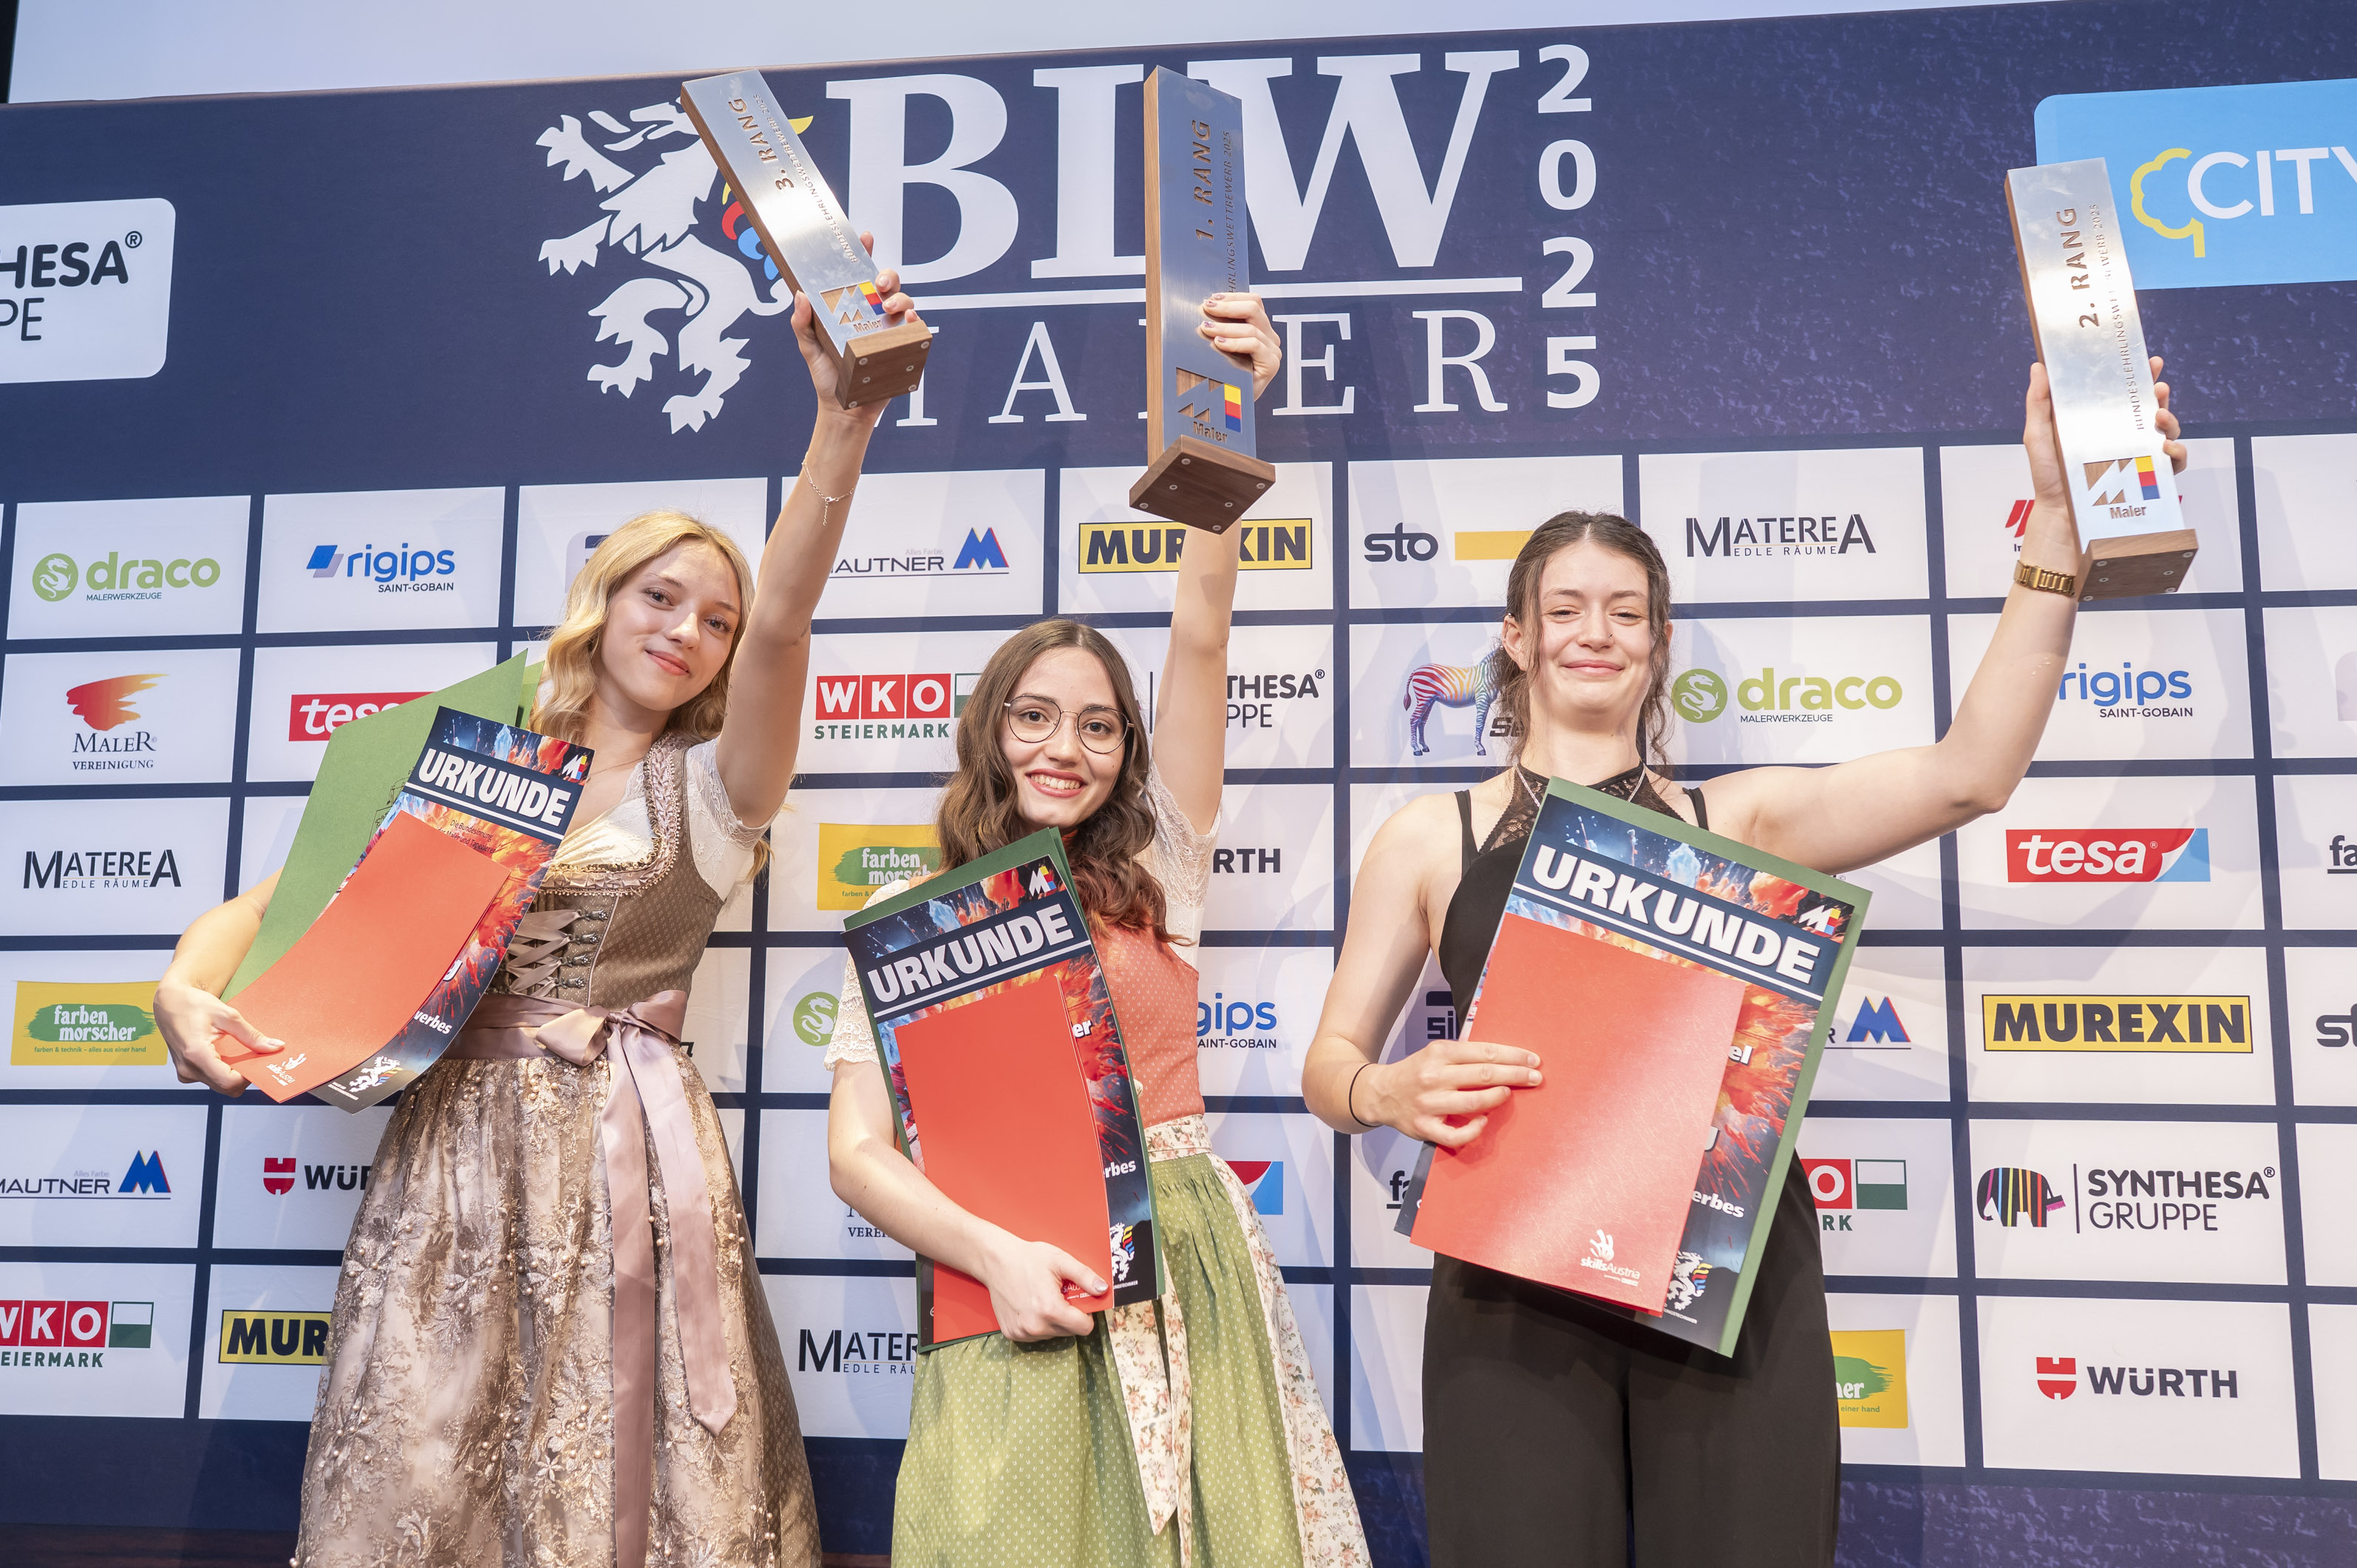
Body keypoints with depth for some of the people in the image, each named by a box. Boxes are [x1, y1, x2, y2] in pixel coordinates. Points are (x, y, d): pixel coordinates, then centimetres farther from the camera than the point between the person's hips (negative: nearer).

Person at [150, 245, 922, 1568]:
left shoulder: (714, 790, 6)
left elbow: (782, 623, -10)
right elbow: (275, 899, 11)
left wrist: (846, 421, -23)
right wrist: (191, 982, -11)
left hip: (628, 1155, -1)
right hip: (455, 1149, 1)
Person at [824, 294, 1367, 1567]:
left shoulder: (1156, 873, 8)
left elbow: (1200, 636, -3)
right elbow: (859, 1148, 2)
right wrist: (994, 1252, -15)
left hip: (1182, 1271, 1)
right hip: (1008, 1288, -1)